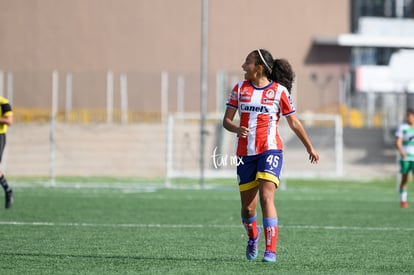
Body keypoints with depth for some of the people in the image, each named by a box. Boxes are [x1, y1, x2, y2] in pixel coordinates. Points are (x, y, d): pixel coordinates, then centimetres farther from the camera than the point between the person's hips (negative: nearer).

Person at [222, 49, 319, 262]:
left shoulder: (279, 91, -2)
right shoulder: (240, 89, 6)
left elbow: (293, 122, 8)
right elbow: (226, 120, 5)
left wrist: (310, 148, 15)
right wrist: (236, 129, -18)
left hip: (270, 151, -3)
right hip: (245, 154, 3)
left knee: (266, 198, -20)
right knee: (247, 207, 8)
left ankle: (270, 250, -20)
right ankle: (253, 237, 40)